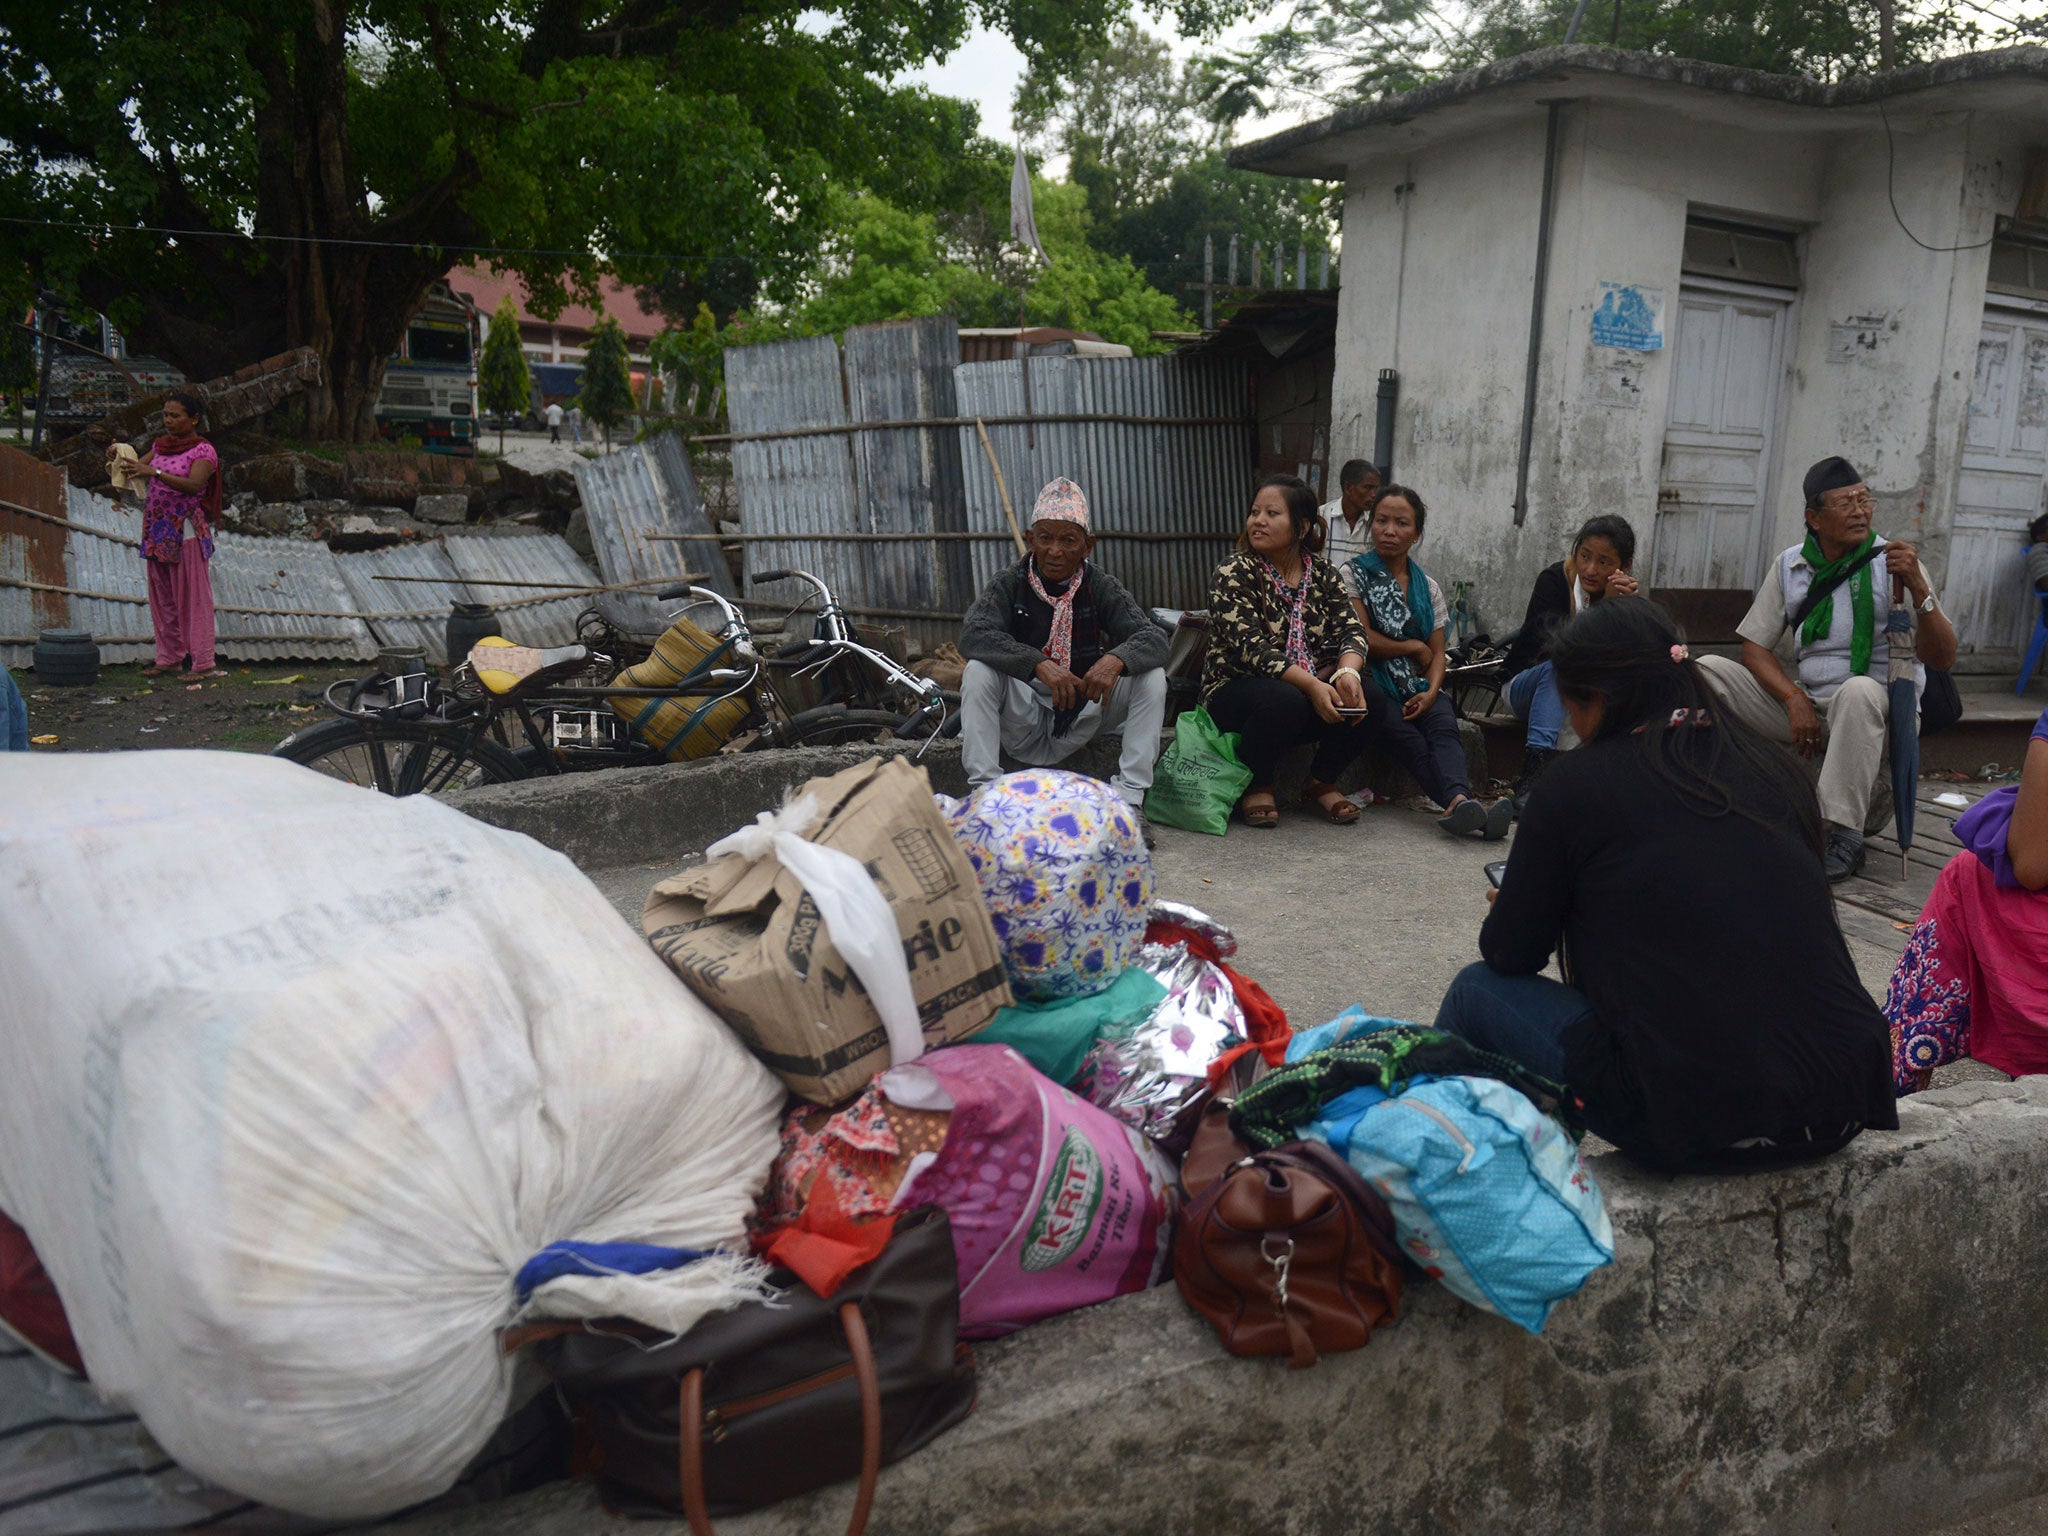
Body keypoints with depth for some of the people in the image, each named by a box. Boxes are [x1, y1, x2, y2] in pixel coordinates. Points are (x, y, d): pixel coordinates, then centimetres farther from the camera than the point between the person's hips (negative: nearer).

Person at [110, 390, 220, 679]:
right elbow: (136, 469, 13)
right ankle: (169, 658, 18)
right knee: (162, 597, 10)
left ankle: (203, 663, -1)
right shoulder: (161, 445, 14)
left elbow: (193, 485, -23)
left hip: (186, 533, -7)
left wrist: (154, 473, -33)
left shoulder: (203, 451, -8)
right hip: (157, 530, 7)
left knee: (193, 596, -5)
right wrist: (119, 457, -6)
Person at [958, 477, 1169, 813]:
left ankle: (1130, 795, -19)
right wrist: (1039, 664, -38)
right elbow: (973, 635, -24)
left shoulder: (1100, 586, -2)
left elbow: (1155, 639, -11)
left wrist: (1115, 659, -35)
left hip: (1081, 719, 2)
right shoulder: (1010, 584, -6)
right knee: (979, 671, -27)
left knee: (1151, 676, -17)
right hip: (1023, 721, -1)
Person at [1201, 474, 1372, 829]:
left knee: (1369, 695, -22)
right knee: (1283, 702, -37)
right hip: (1236, 691, -4)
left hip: (1314, 689, 5)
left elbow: (1351, 630, -4)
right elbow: (1252, 648, -20)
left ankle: (1323, 783, 2)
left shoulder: (1323, 573, 8)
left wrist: (1348, 672, -28)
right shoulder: (1233, 574, -8)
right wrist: (1312, 685, -31)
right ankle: (1255, 786, -8)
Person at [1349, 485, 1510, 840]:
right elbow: (1364, 640, -6)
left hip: (1417, 686, 4)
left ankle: (1458, 802, -55)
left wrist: (1431, 691, -8)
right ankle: (1459, 800, -54)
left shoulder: (1428, 587, 18)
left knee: (1444, 724, -29)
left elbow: (1437, 652, 12)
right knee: (1405, 736, -32)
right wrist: (1414, 648, 2)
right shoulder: (1355, 575, 6)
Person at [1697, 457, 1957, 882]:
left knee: (1859, 690, -39)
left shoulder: (1891, 564, -5)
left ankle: (1843, 835, -34)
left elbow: (1942, 658, -10)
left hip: (1880, 714, -4)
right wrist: (1794, 699, -12)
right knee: (1707, 670, -11)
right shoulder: (1790, 565, 6)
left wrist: (1918, 588, -26)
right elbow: (1754, 647, 6)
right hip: (1806, 707, 4)